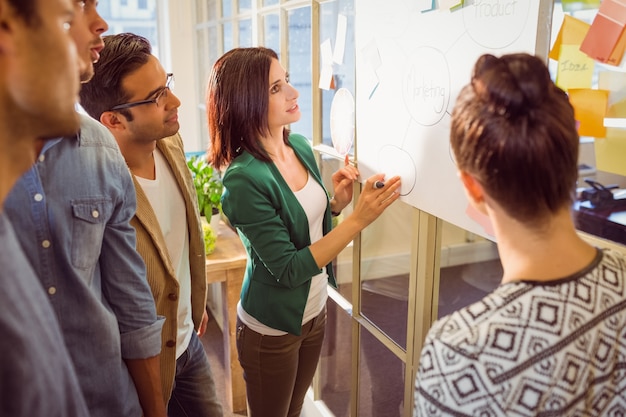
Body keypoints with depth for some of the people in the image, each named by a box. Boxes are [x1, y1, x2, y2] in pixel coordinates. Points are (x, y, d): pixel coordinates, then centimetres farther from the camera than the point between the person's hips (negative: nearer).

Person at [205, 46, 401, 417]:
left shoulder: (300, 146, -5)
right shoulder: (244, 179, -26)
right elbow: (288, 269, -26)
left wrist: (337, 202, -11)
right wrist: (359, 219, -30)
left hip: (315, 310, 6)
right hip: (272, 328, -6)